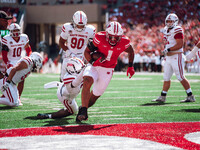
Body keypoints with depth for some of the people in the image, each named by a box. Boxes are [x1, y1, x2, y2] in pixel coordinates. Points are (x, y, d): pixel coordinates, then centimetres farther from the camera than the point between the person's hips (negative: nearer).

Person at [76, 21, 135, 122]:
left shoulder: (124, 42, -13)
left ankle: (83, 109, 34)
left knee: (96, 95, 8)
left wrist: (130, 66, 12)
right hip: (95, 67, -2)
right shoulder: (99, 38, -20)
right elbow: (86, 52, -8)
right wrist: (93, 62, -24)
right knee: (87, 82, -31)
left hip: (107, 71, 2)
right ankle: (83, 110, -29)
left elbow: (131, 52, 11)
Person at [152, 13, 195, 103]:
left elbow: (180, 44, -20)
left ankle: (190, 96, -1)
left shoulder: (177, 30, -13)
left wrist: (168, 49, -19)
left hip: (176, 57, -9)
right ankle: (162, 97, 17)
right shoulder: (166, 30, 15)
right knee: (166, 78, 11)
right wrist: (166, 51, 11)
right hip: (168, 57, 9)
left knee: (180, 77, -8)